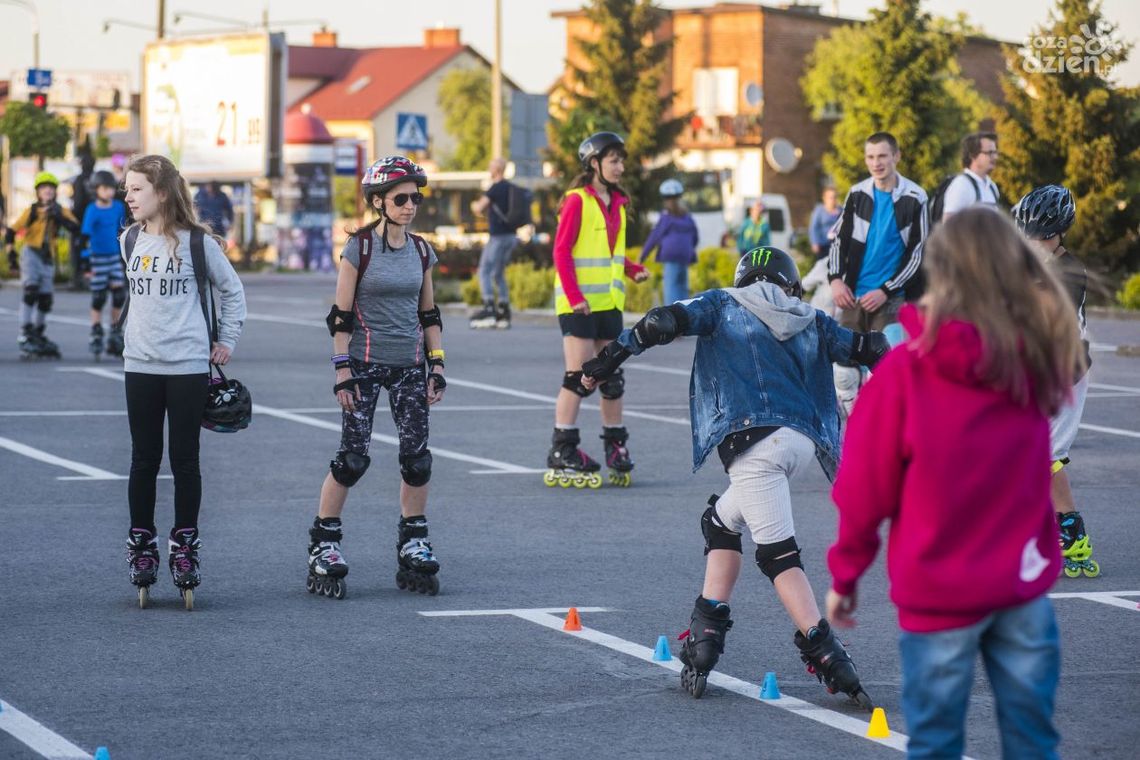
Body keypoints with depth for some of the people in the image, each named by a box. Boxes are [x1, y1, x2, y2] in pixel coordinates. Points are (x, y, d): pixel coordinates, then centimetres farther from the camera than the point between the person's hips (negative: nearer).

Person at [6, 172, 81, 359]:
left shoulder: (60, 211, 2)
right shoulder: (31, 211, -5)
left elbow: (75, 229, -13)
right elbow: (11, 232, -2)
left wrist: (59, 217, -24)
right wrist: (11, 254, -9)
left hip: (48, 258, 4)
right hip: (30, 253, -4)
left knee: (46, 298, 9)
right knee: (31, 291, -20)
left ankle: (39, 336, 26)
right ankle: (25, 336, -21)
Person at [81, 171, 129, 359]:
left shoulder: (119, 207, 2)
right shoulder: (92, 211, -10)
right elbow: (85, 237, -10)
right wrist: (86, 264, -14)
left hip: (115, 257, 4)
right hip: (97, 258, -4)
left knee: (120, 294, -2)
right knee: (98, 297, 0)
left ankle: (115, 334, 11)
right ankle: (96, 336, 10)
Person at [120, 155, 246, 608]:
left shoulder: (197, 241, -5)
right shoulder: (129, 241, 6)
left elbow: (232, 290, 6)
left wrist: (227, 340, 4)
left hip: (189, 365, -3)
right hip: (140, 365, 3)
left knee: (185, 460, 2)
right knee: (144, 460, 6)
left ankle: (184, 548, 10)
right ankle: (141, 548, 13)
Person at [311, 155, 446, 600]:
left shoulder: (421, 251, 7)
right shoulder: (359, 248, -6)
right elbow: (340, 316, -6)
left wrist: (437, 366, 7)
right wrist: (342, 371, -11)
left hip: (410, 364, 5)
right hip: (366, 362, -5)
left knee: (417, 456, 0)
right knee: (353, 457, -7)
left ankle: (413, 546, 12)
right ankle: (323, 543, 3)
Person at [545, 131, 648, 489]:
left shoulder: (616, 203, 13)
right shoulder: (577, 201, -9)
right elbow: (561, 251, -12)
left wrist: (634, 270, 3)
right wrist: (574, 295, -19)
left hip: (609, 302, 7)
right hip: (579, 304, -7)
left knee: (612, 376, 10)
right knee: (578, 376, -8)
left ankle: (615, 446, 19)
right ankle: (562, 452, -4)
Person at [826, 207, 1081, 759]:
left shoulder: (906, 369, -13)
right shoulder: (1039, 355, -2)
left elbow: (865, 486, -7)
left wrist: (845, 574, 6)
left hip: (941, 590, -3)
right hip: (1025, 583, 4)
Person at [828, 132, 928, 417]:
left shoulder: (914, 199, -4)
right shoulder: (857, 195, 6)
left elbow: (917, 253, -4)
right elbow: (839, 239, 13)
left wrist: (885, 291, -10)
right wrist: (836, 279, -3)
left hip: (890, 298, -3)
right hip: (853, 296, 3)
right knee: (843, 362, 1)